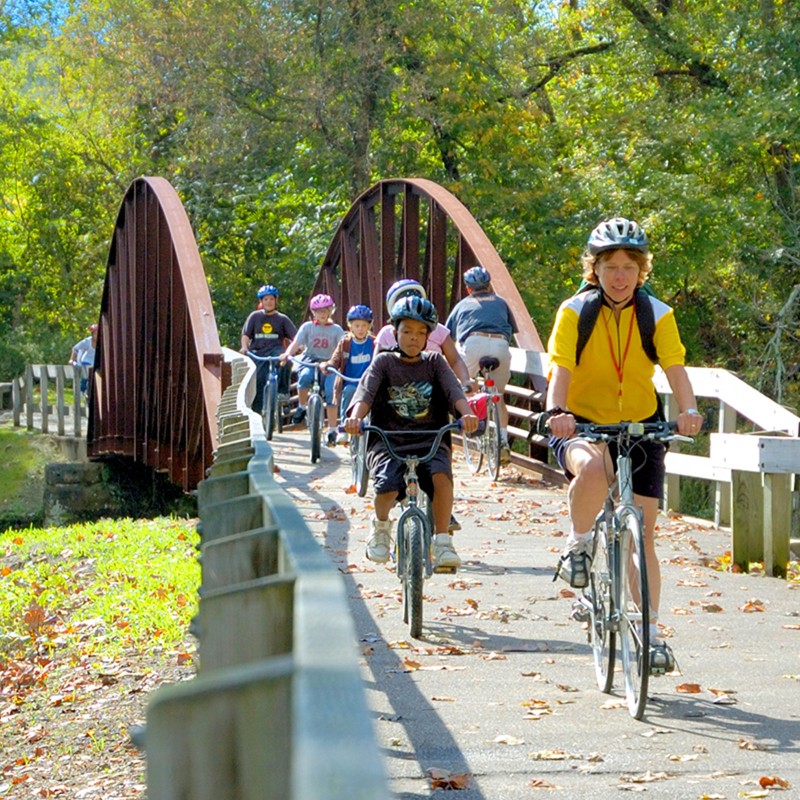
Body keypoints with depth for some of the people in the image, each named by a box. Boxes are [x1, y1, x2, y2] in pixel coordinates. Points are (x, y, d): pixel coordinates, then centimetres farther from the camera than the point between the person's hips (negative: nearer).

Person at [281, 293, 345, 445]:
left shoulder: (336, 329, 8)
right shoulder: (307, 327, 9)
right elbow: (296, 343, -2)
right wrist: (287, 353, -23)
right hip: (309, 362, 0)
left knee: (331, 394, -21)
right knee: (304, 376, -36)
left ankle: (332, 431, -13)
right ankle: (302, 407, -10)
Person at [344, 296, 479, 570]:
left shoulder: (434, 362, 13)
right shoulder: (384, 362, 9)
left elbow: (454, 391, -3)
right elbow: (365, 393, -6)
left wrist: (467, 413, -26)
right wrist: (355, 417, -28)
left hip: (430, 440, 1)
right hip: (387, 440, -1)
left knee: (441, 475, -32)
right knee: (388, 487, -29)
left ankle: (442, 541, -17)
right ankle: (381, 525, 8)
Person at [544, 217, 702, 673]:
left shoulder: (658, 315, -5)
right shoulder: (575, 311, -9)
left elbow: (676, 369, -16)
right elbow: (561, 369, -19)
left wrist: (689, 410, -37)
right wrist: (556, 411, -40)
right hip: (582, 425, -2)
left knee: (643, 531, 1)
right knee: (592, 468, -38)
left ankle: (651, 632, 12)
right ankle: (578, 545, -11)